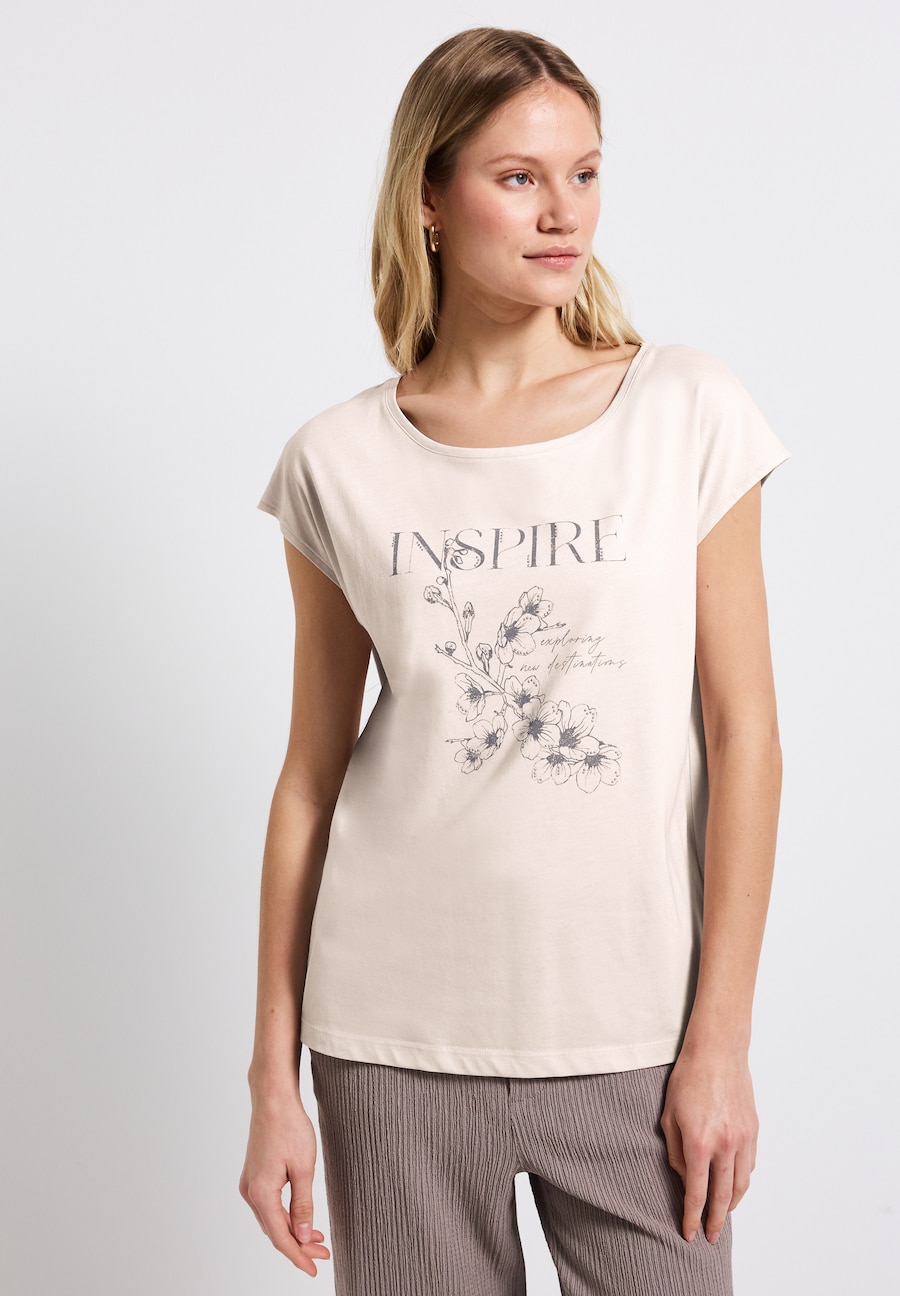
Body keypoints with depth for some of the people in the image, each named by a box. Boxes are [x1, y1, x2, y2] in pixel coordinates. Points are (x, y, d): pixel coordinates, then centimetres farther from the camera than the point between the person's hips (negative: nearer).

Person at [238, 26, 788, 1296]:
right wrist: (274, 1076, 4)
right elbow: (311, 775, 4)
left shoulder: (688, 412, -1)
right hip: (398, 1043, 1)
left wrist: (721, 1040, -5)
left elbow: (744, 735, -2)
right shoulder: (341, 464, 0)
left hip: (633, 1037, 0)